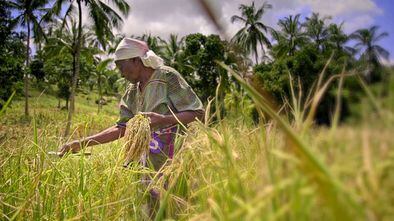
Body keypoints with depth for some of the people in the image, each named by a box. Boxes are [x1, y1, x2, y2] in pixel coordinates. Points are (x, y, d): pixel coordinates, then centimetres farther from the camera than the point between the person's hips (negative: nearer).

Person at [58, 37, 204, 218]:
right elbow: (122, 128, 9)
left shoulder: (167, 77, -11)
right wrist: (82, 143, 3)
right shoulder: (132, 92, 9)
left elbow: (198, 112, -13)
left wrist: (164, 120, -29)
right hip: (151, 166, 6)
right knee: (153, 212, 10)